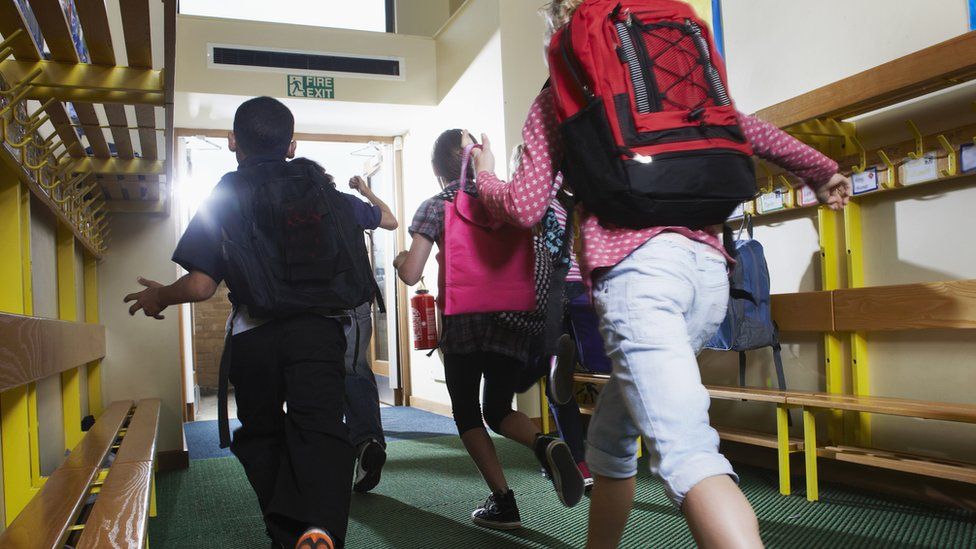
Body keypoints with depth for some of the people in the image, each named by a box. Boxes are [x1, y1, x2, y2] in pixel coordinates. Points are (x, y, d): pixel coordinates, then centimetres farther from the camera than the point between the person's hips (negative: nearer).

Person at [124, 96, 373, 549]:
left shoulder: (225, 195, 5)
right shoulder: (319, 185, 11)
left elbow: (200, 285, -2)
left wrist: (158, 297, 18)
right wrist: (362, 187, 49)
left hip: (253, 334, 0)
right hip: (318, 329, 1)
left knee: (261, 437, 17)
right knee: (319, 431, -10)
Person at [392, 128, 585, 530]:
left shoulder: (435, 207, -1)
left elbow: (411, 274, -8)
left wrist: (399, 260, 13)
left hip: (463, 324, -3)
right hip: (513, 321, 4)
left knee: (467, 413, 13)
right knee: (498, 410, 16)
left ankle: (503, 502, 5)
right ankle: (545, 445, -15)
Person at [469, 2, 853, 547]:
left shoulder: (555, 99, 12)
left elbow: (526, 207, 8)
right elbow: (748, 128, 21)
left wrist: (486, 179, 28)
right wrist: (822, 170, 31)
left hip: (636, 262, -6)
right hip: (709, 265, 7)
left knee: (687, 452, -17)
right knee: (612, 430, 21)